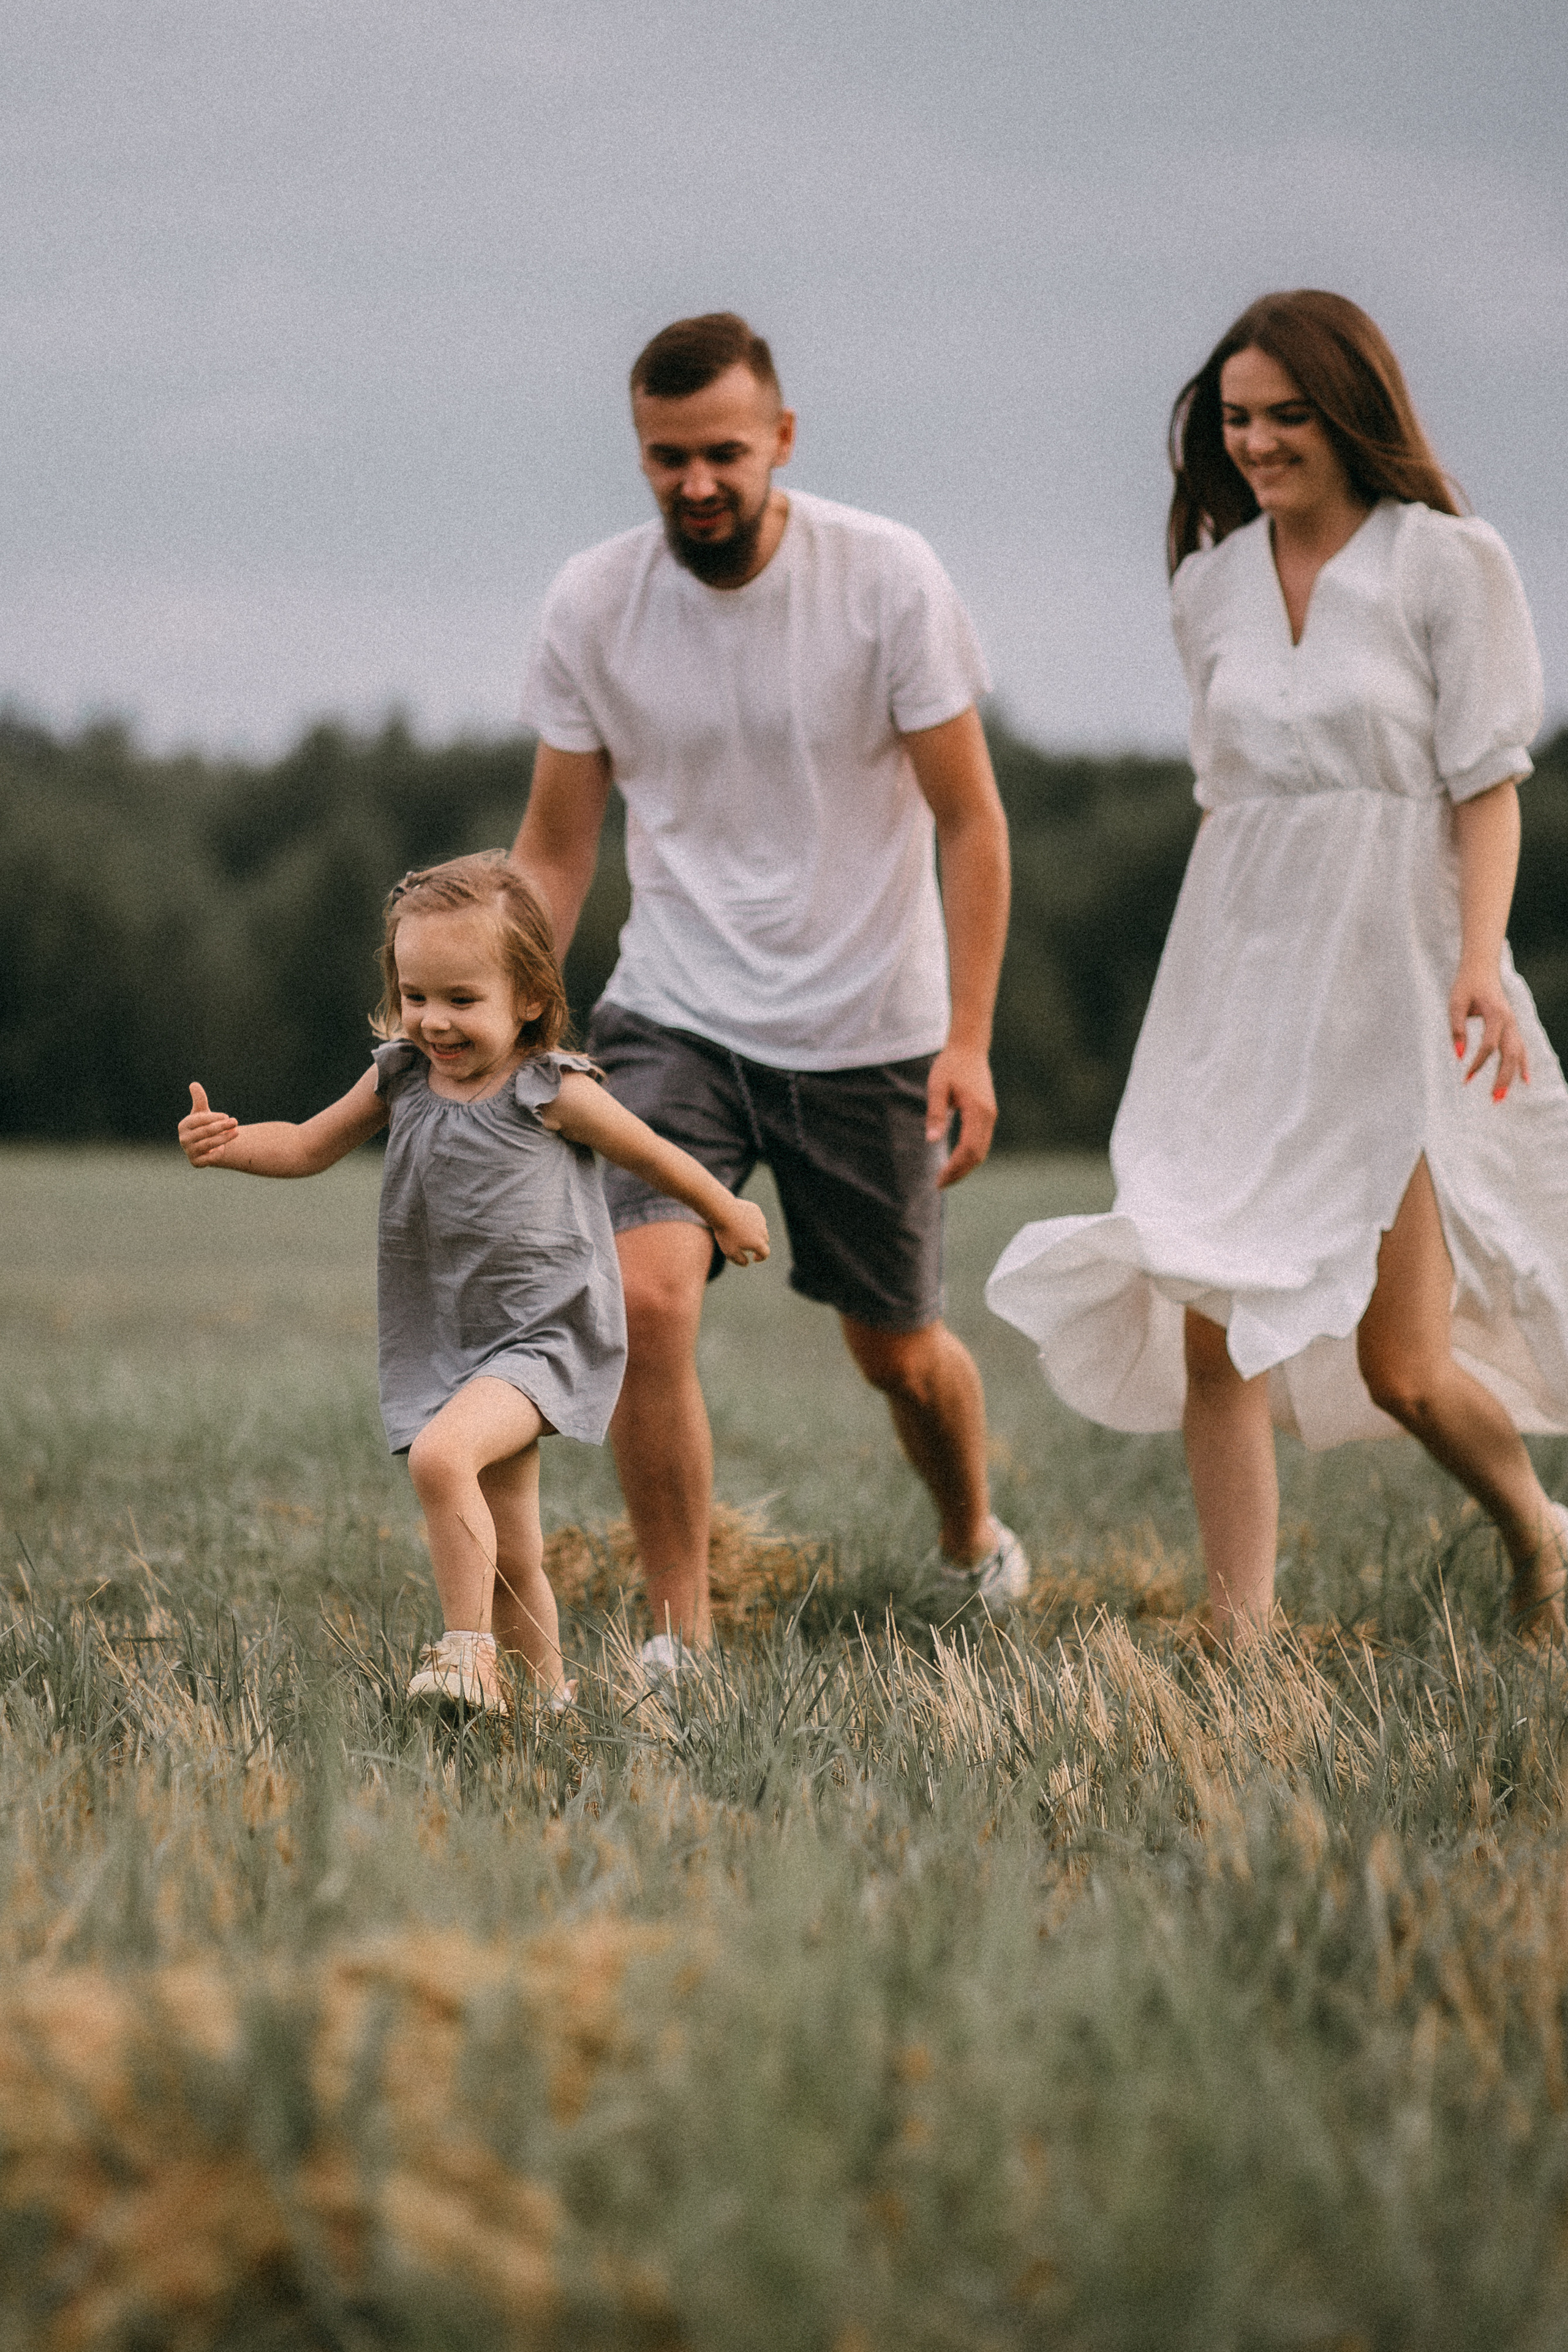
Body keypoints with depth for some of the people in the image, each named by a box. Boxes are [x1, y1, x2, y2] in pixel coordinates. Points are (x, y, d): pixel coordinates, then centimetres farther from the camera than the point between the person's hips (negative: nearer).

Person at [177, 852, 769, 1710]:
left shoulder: (552, 1093, -11)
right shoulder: (399, 1079, 3)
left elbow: (654, 1156, 4)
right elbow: (309, 1146, 13)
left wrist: (729, 1216, 19)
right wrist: (229, 1144, -8)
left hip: (543, 1335, -6)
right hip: (446, 1345, 6)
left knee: (441, 1454, -31)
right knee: (509, 1560, 13)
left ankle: (467, 1655, -23)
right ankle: (548, 1696, 29)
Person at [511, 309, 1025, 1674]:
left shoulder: (888, 578, -13)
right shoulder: (591, 606, -7)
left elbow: (969, 819, -7)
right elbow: (555, 848, 3)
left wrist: (969, 1037, -13)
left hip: (867, 1033, -1)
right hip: (674, 1021, 1)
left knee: (898, 1349, 13)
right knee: (646, 1296, -22)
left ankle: (974, 1540, 45)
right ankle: (682, 1636, -9)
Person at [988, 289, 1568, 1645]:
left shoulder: (1450, 564, -3)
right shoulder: (1211, 585, 11)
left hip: (1396, 986, -5)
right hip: (1240, 977, 5)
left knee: (1400, 1366, -5)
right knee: (1216, 1333, -6)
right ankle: (1243, 1637, -2)